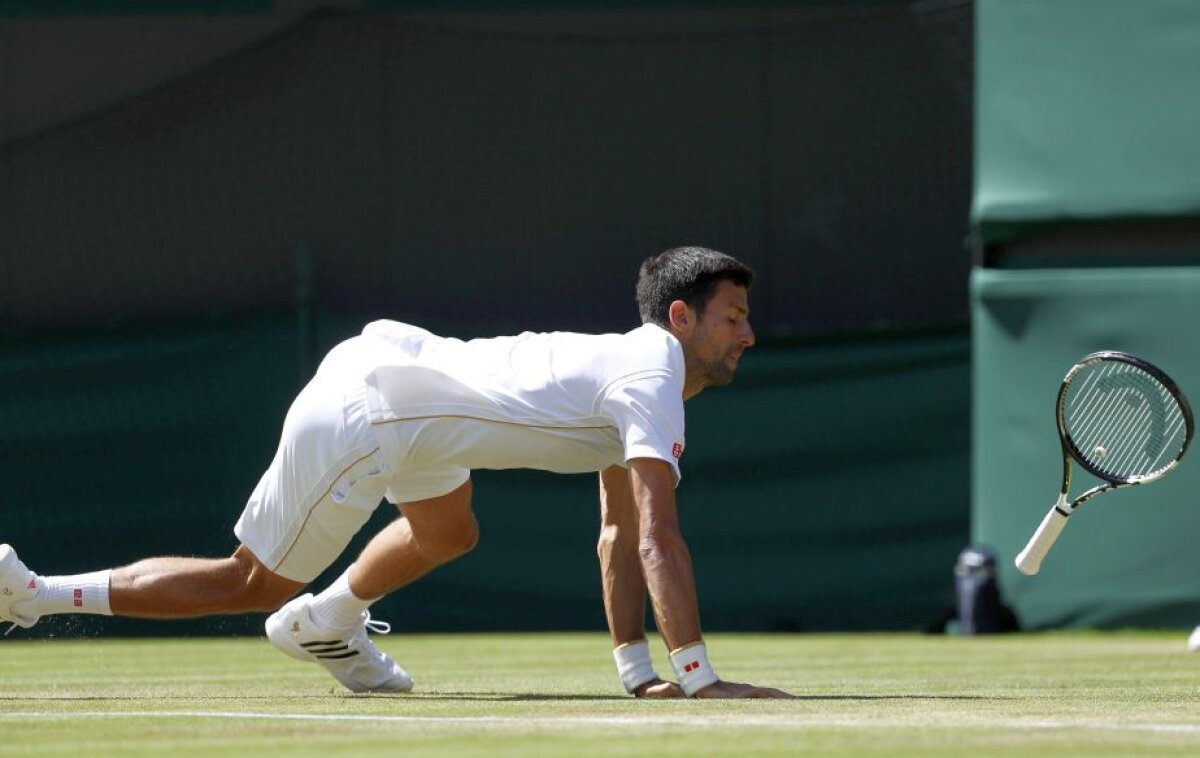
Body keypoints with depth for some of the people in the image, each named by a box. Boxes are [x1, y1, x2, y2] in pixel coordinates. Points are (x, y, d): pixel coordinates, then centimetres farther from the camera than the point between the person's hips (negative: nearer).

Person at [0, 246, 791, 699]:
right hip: (360, 414, -10)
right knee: (256, 585, 2)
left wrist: (637, 669, 5)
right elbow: (658, 538, -30)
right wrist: (699, 676, -32)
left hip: (389, 354, 10)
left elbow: (620, 539, 12)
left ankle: (323, 623, 49)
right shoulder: (651, 382, -20)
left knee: (448, 536, 32)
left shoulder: (637, 368, 10)